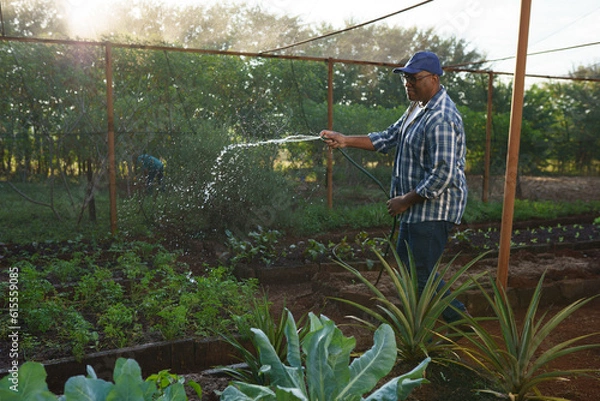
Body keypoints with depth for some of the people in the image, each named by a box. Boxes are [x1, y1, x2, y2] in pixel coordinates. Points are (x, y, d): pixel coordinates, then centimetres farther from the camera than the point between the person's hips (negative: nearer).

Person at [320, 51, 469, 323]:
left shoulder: (441, 119, -23)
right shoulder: (417, 109, 11)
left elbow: (443, 176, -27)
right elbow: (388, 139, 15)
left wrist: (405, 201, -18)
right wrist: (344, 140, 6)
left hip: (434, 209, -11)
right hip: (416, 208, 11)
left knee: (421, 274, -4)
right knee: (405, 264, 20)